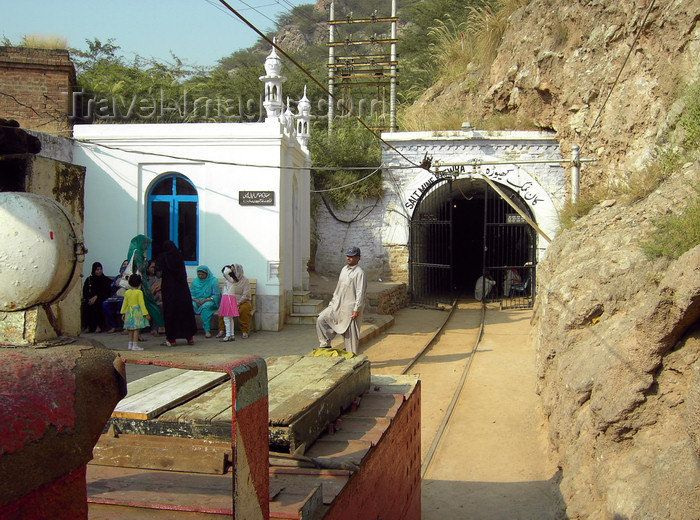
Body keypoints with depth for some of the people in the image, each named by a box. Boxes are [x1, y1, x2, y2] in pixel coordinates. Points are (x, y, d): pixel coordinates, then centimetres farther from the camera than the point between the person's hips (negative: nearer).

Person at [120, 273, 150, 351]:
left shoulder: (127, 292, 6)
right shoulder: (139, 292, -10)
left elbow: (125, 303, 11)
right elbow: (141, 304, -13)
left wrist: (123, 313, 20)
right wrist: (146, 314, -9)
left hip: (129, 312, 6)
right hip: (137, 311, -6)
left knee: (131, 330, 14)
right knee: (136, 329, -5)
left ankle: (130, 344, 19)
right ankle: (135, 345, -7)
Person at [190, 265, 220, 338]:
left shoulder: (213, 280, -3)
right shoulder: (195, 281, 10)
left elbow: (216, 295, -7)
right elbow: (191, 294, 10)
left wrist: (205, 300, -19)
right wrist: (195, 300, -13)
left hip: (209, 301, -4)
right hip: (197, 301, 4)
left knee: (205, 306, -39)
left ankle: (207, 330, -38)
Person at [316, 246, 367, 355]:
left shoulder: (359, 273, -12)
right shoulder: (344, 269, 14)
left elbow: (360, 293, -16)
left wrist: (356, 309, -21)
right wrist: (333, 302, 18)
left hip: (350, 308, -8)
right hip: (337, 305, 8)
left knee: (350, 334, -1)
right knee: (321, 319, 0)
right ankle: (325, 345, 9)